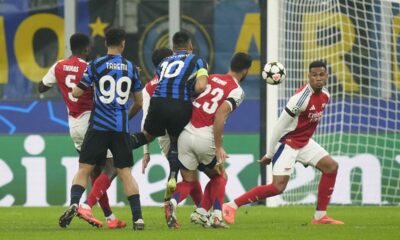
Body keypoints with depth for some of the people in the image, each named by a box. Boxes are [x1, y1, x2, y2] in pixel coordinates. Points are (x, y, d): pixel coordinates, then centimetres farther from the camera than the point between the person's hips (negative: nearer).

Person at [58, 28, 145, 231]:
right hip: (121, 128, 2)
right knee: (125, 172, 6)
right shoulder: (131, 68, 6)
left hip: (98, 126, -2)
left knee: (84, 169, 4)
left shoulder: (96, 65, -2)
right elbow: (139, 100, 13)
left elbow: (76, 93, 1)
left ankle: (74, 204, -19)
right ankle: (138, 217, -1)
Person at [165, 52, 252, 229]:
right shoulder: (237, 91, -3)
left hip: (185, 133, 4)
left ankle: (173, 202, -15)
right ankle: (216, 216, 6)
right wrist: (218, 147, -13)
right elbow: (220, 115, -16)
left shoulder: (210, 78, 14)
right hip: (205, 138, -4)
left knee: (188, 181, 15)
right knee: (218, 176, 22)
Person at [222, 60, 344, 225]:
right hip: (287, 143, -9)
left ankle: (320, 216, 7)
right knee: (278, 187, -17)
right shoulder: (300, 98, -25)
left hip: (304, 143, 9)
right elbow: (280, 126, -19)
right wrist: (269, 154, -13)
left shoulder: (325, 95, 1)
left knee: (331, 167, 1)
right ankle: (230, 207, -11)